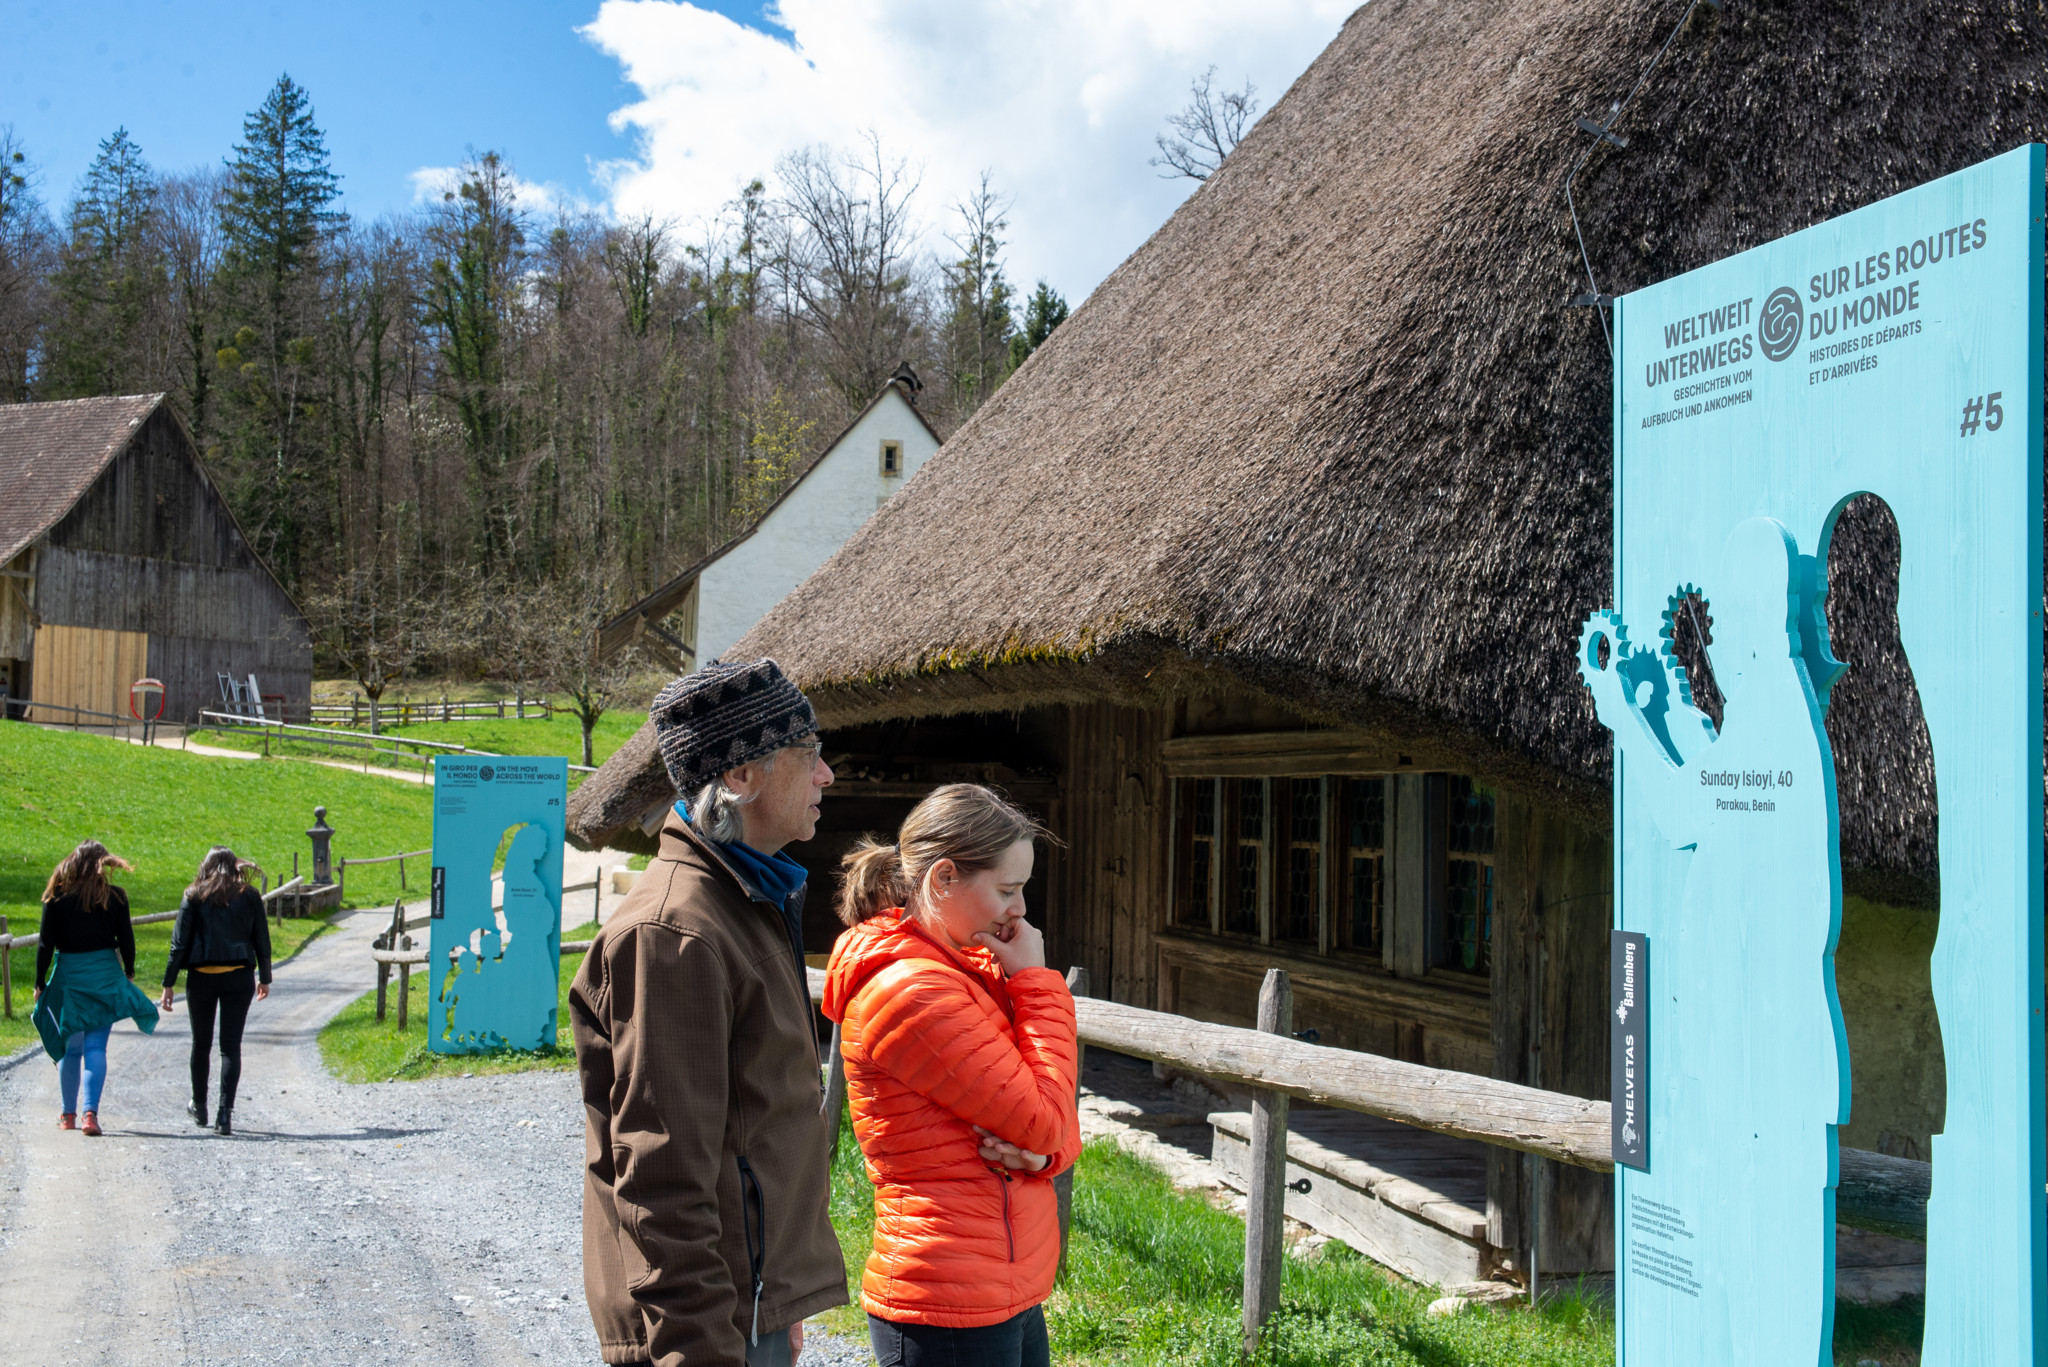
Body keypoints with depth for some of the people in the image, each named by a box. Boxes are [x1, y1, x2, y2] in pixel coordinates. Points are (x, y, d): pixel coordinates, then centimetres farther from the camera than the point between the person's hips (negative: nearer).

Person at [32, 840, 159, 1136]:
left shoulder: (56, 897, -2)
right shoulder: (114, 897, -3)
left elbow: (46, 944, -2)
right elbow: (126, 940, 1)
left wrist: (40, 982, 5)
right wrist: (129, 972, 16)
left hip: (68, 975, 1)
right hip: (105, 973, -1)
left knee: (70, 1048, 14)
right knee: (96, 1047, -1)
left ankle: (69, 1114, 23)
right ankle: (91, 1113, -14)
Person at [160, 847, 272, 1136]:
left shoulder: (194, 896, 1)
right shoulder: (250, 896, 3)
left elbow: (179, 942, -2)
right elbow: (262, 940, 6)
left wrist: (169, 983, 1)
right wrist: (264, 978, 17)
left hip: (201, 978, 0)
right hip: (239, 977, 0)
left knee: (201, 1044, 16)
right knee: (231, 1046, 2)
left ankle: (199, 1107, 30)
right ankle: (225, 1115, -8)